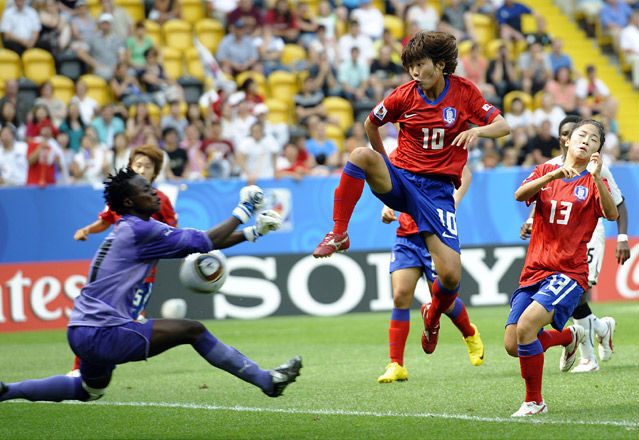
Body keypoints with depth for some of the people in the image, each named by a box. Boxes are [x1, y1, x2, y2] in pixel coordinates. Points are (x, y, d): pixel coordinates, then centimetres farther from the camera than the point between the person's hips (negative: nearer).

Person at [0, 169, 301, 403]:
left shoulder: (135, 229, 16)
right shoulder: (140, 230, -13)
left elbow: (201, 243, 18)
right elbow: (205, 242, -10)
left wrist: (252, 232, 14)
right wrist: (242, 212, 1)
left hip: (83, 330, 10)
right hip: (101, 333, -10)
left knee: (88, 391, 32)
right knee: (192, 330, -10)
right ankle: (266, 381, -7)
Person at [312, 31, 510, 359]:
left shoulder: (464, 92, -1)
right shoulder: (403, 96, -2)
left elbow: (502, 125, -1)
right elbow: (371, 124, 14)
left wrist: (479, 130, -23)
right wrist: (383, 166, 19)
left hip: (438, 189, 0)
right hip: (400, 178, 0)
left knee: (451, 276, -14)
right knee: (361, 154, -34)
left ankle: (433, 317, 23)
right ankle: (338, 235, -24)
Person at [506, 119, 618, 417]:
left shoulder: (593, 183, 4)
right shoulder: (546, 172, 13)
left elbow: (612, 214, -16)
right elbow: (520, 195, -8)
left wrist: (596, 178, -30)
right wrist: (553, 176, -23)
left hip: (569, 272, -5)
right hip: (534, 271, 5)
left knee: (526, 326, -26)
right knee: (512, 345, -2)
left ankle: (534, 401, -9)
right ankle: (569, 336, 28)